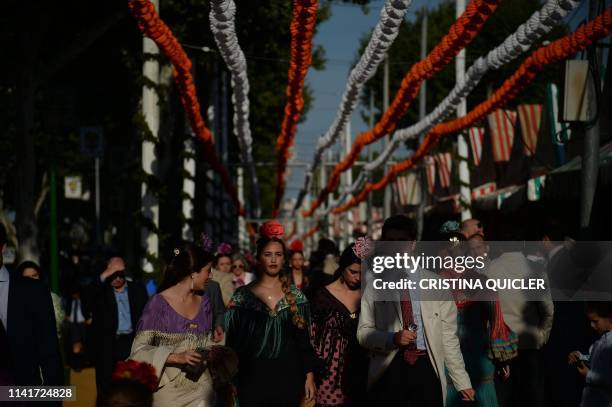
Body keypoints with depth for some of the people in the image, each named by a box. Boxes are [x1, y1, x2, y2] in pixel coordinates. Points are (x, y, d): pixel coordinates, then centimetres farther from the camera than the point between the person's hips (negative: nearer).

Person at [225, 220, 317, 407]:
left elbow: (304, 338, 6)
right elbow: (233, 340, 1)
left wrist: (309, 375, 1)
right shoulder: (242, 296, 0)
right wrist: (230, 381, -3)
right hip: (253, 377, -1)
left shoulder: (296, 296, 5)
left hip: (288, 376, 1)